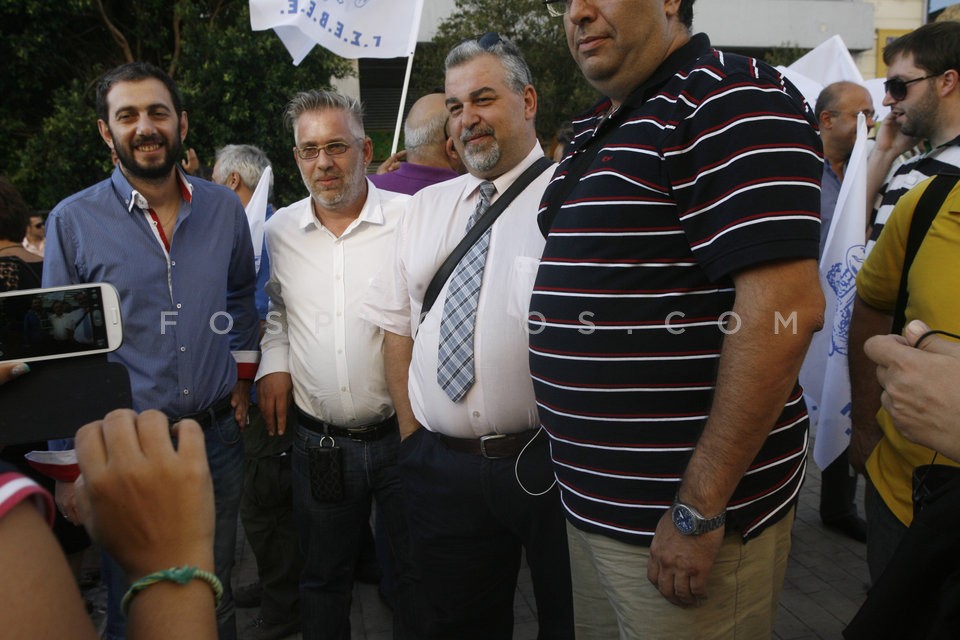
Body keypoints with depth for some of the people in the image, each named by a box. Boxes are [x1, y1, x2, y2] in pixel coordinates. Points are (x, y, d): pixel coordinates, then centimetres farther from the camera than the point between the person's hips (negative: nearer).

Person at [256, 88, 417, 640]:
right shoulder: (279, 232, 4)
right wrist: (274, 363, 7)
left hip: (403, 430, -2)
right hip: (319, 442, 3)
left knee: (422, 572, 12)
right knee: (324, 575, 19)